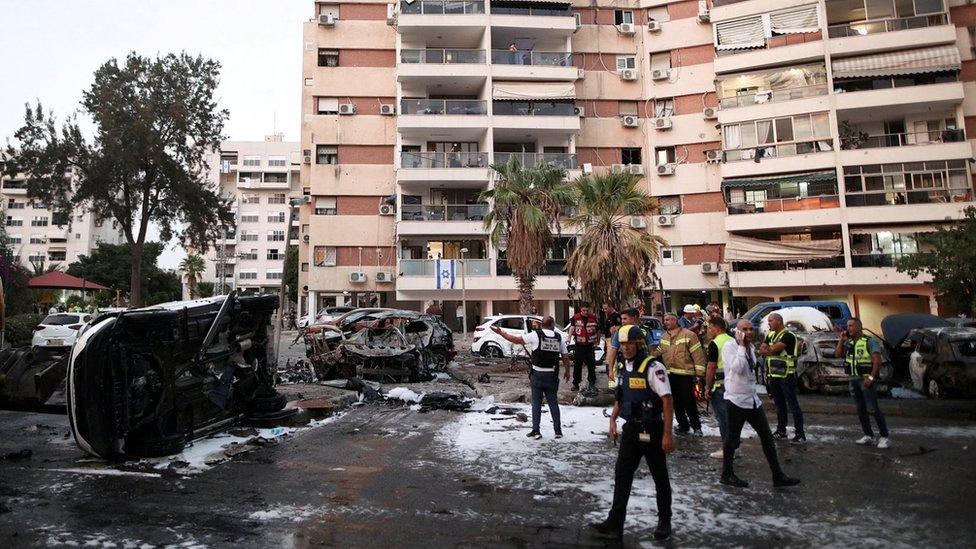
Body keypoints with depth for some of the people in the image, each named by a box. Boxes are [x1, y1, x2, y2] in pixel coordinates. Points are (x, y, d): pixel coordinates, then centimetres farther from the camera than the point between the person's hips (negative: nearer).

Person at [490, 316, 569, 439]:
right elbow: (566, 357, 5)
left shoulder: (535, 335, -7)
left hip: (537, 374, -2)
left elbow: (516, 340, -7)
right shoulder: (559, 338, 2)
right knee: (553, 402, 12)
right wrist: (567, 371, 19)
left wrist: (500, 332, 3)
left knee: (536, 403, 6)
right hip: (552, 375, 2)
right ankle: (558, 430, 14)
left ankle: (536, 431, 8)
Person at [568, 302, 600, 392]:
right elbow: (572, 327, -17)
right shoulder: (575, 317, -4)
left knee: (591, 365, 6)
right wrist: (569, 337, -33)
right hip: (579, 345, -1)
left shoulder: (593, 317, 1)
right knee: (577, 365, 3)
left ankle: (592, 382, 20)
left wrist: (597, 341, 8)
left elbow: (598, 331, 10)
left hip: (590, 345, 1)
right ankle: (575, 384, 13)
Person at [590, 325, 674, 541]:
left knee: (660, 477, 10)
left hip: (652, 430, -7)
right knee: (622, 474, 6)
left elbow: (667, 401, -18)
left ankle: (664, 522, 28)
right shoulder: (623, 370, 7)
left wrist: (668, 434, -21)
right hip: (631, 429, 7)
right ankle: (615, 523, 13)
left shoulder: (653, 368, -16)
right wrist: (613, 420, 8)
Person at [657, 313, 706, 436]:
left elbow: (698, 355, -11)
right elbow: (658, 353, 22)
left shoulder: (688, 335, -8)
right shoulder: (663, 337, 12)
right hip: (669, 375, 6)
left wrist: (699, 373, -13)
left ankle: (696, 426, 16)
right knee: (676, 402, 13)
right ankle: (683, 425, 27)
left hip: (685, 375, -6)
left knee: (689, 402, -2)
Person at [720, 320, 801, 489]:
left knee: (767, 436, 9)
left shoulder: (751, 348, 11)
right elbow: (737, 368, -26)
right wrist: (742, 346, -21)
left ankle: (778, 475, 17)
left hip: (752, 398, 8)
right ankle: (727, 475, 17)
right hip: (736, 399, -8)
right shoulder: (729, 346, -12)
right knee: (732, 437, 4)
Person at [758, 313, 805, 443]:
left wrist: (766, 349, -2)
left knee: (792, 404, -5)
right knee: (779, 404, 15)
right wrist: (770, 350, -12)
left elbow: (773, 349, -22)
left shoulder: (788, 336, -13)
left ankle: (800, 434, -2)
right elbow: (761, 350, 5)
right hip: (774, 375, 8)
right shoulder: (770, 335, 13)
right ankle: (781, 431, 23)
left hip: (786, 375, -8)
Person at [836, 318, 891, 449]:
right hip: (854, 379, 7)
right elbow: (837, 354, 9)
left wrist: (871, 377, -22)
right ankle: (868, 436, 18)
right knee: (861, 409, 11)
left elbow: (877, 360, -14)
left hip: (866, 380, -7)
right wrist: (841, 340, 1)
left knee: (874, 408, -9)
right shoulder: (848, 342, 12)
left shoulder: (870, 341, -8)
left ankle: (884, 437, -2)